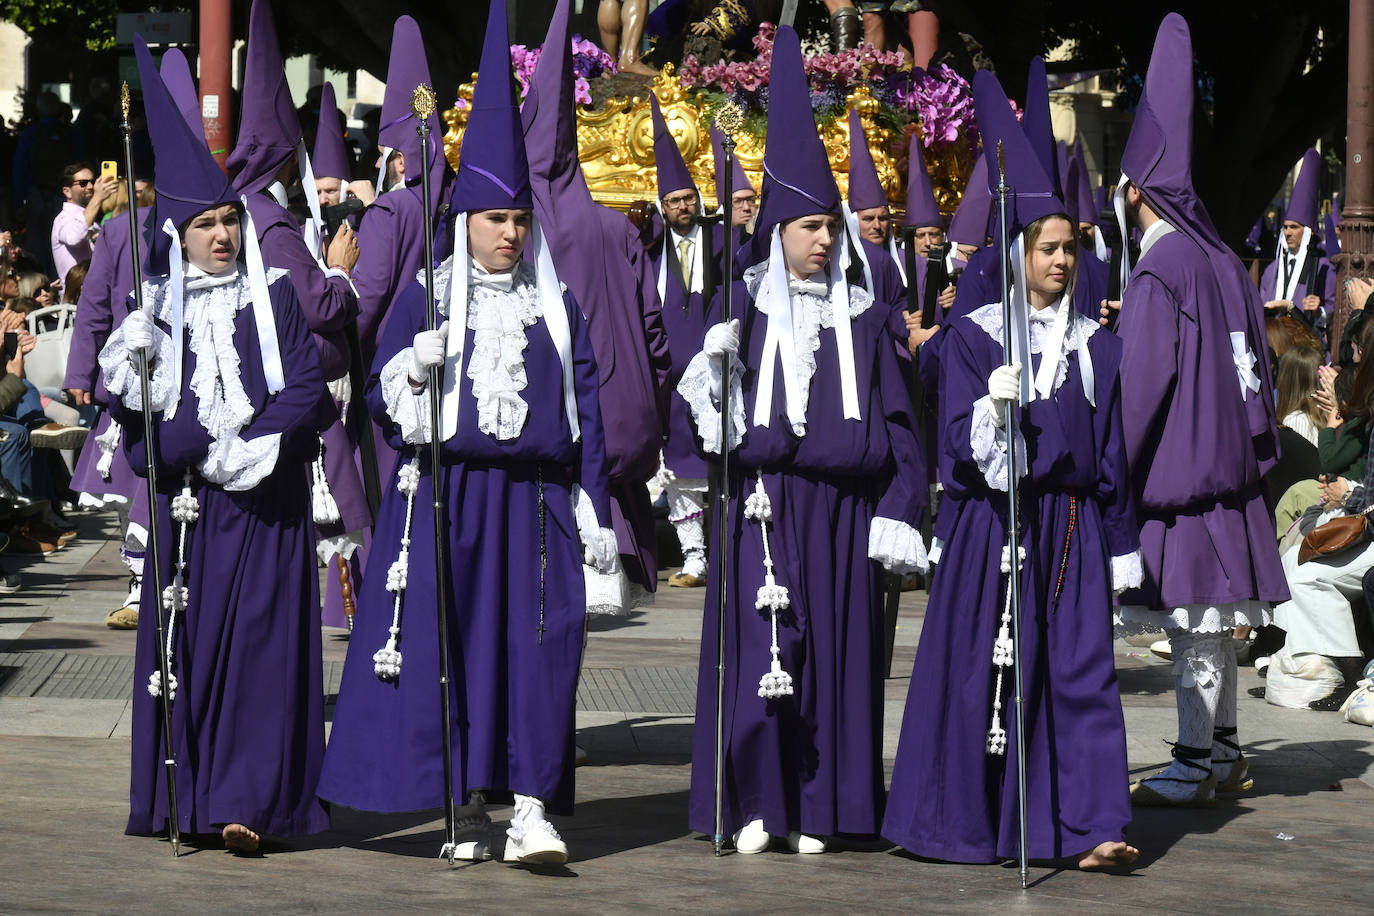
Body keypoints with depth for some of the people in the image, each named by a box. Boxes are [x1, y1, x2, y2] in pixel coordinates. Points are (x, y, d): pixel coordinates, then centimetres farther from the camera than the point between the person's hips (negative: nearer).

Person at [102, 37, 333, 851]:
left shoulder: (274, 297, 6)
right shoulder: (157, 311, 8)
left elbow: (307, 388, -3)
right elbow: (143, 415, 0)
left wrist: (255, 445, -16)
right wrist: (208, 445, -16)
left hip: (268, 500, -1)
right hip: (188, 504, 2)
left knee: (260, 639, -7)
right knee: (187, 642, 2)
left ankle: (247, 802, -9)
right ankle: (187, 801, 11)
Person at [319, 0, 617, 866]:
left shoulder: (557, 307, 12)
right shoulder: (425, 299, 7)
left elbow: (585, 410, 11)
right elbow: (382, 397, 5)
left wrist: (596, 511, 6)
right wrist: (412, 370, -18)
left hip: (534, 498, 1)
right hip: (445, 498, -1)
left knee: (541, 647, -9)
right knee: (449, 646, -2)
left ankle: (532, 810, -10)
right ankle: (469, 807, 8)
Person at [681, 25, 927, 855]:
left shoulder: (863, 318, 10)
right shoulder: (744, 307, 5)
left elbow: (895, 419, 8)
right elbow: (709, 404, 2)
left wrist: (898, 512, 0)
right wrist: (709, 374, -21)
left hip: (840, 510, 2)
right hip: (762, 502, -2)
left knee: (839, 651, 2)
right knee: (759, 651, -5)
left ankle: (818, 808, 10)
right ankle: (755, 803, 4)